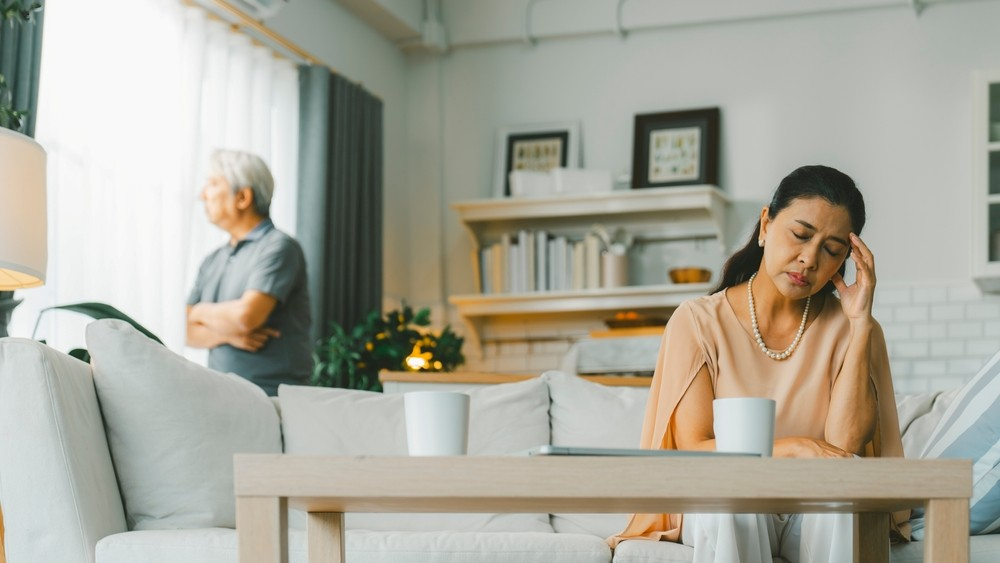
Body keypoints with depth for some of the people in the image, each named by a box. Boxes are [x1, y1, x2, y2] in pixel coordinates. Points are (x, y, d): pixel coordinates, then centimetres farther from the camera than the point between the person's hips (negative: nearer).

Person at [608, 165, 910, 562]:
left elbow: (845, 445, -13)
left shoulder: (849, 330, 3)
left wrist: (860, 323, -14)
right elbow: (692, 452, -10)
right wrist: (790, 449, -25)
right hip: (723, 516, -1)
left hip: (822, 517, 1)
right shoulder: (698, 321, -2)